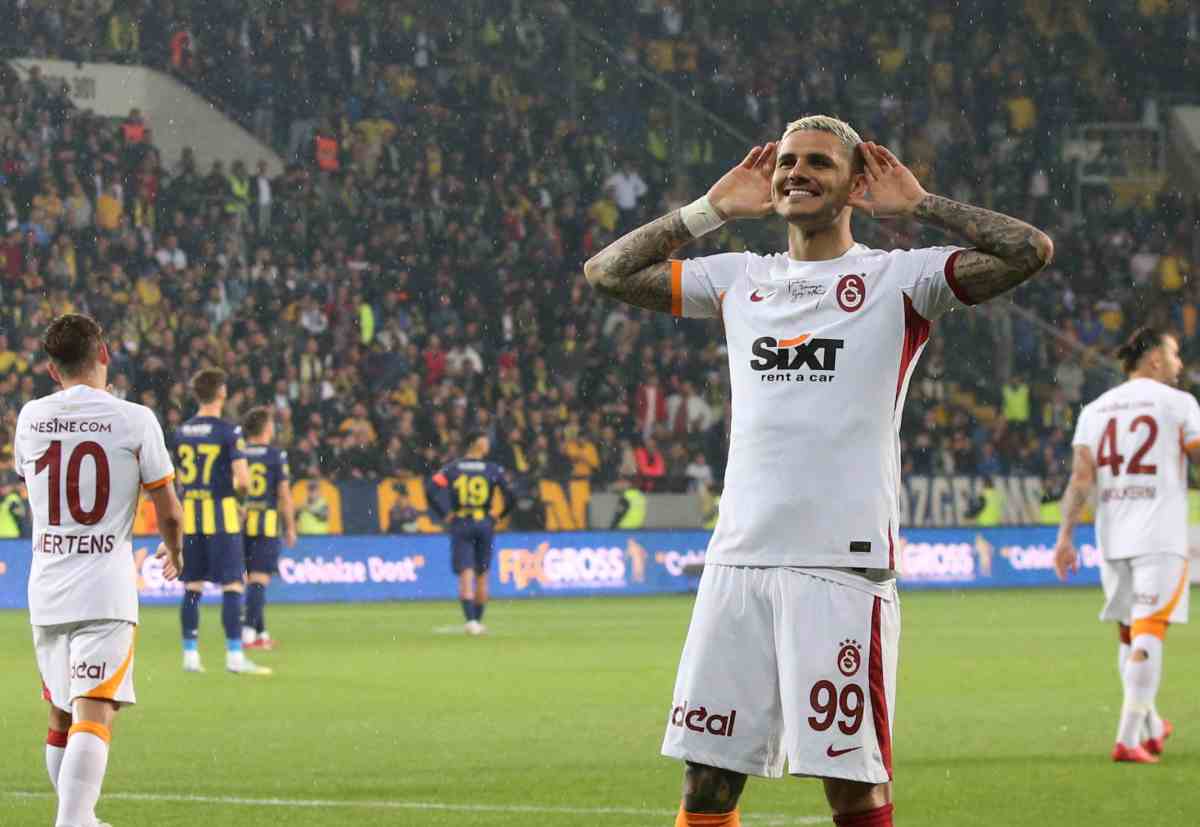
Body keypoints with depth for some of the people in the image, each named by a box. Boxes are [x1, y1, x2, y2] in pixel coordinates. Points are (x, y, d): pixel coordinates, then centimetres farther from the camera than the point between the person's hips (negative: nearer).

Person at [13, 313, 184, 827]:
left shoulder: (30, 418, 6)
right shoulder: (133, 419, -5)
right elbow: (168, 512, 1)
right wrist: (173, 551, 24)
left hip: (45, 590, 5)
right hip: (106, 591, -4)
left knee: (60, 716, 17)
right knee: (93, 714, -11)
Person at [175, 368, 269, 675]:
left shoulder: (182, 432, 7)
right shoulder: (228, 431, -11)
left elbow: (180, 477, 12)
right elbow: (243, 478, -15)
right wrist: (241, 491, 5)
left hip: (190, 514, 5)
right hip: (221, 515, -5)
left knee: (192, 587, 9)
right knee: (232, 586, -2)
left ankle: (190, 655, 10)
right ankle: (235, 656, -5)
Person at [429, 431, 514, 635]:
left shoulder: (451, 469, 2)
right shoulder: (493, 470, 0)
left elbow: (434, 493, -11)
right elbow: (510, 497, -6)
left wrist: (446, 515, -2)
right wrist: (499, 517, 9)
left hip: (460, 526, 0)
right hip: (485, 524, 0)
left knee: (465, 575, -5)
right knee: (481, 576, 14)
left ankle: (471, 620, -22)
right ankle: (478, 622, 20)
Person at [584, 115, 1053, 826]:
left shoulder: (898, 280, 4)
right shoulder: (740, 279, 17)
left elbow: (1030, 251, -8)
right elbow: (609, 271, 23)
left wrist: (917, 203, 1)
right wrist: (712, 209, 17)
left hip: (844, 565, -4)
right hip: (739, 559, 4)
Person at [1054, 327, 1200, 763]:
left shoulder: (1095, 409, 10)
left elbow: (1081, 477, 2)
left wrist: (1065, 536, -1)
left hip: (1112, 539, 5)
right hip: (1160, 538, -5)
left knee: (1129, 635, 16)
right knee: (1147, 635, -8)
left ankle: (1151, 728, 30)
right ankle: (1128, 738, -16)